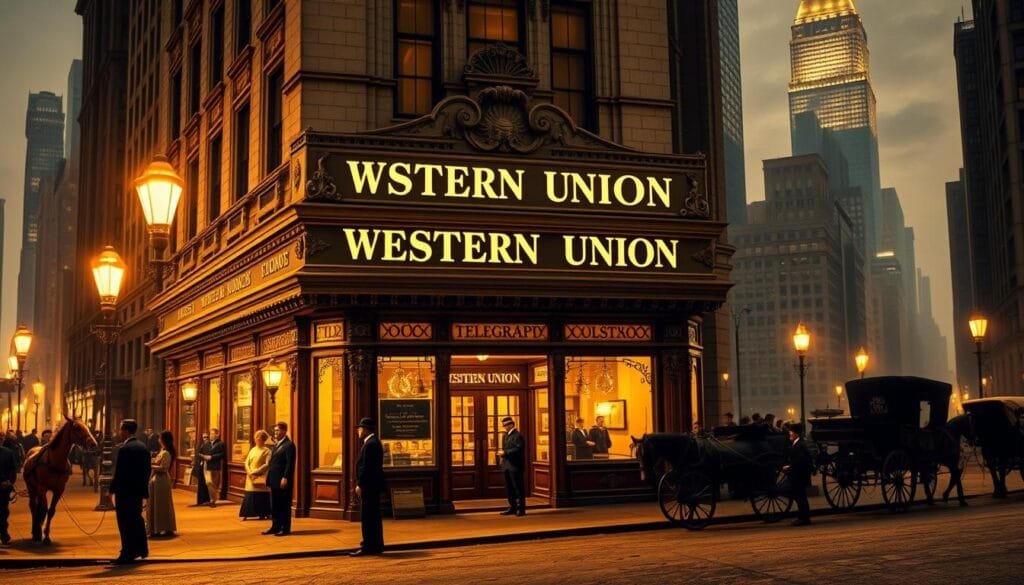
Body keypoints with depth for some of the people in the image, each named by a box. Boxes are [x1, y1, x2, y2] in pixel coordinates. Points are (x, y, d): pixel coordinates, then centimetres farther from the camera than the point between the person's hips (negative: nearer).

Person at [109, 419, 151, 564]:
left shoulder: (124, 449, -18)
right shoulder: (143, 447, 8)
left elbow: (118, 473, -18)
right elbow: (147, 469, 11)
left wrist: (111, 489, -9)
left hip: (125, 492, -8)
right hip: (139, 490, 8)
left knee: (125, 523, -1)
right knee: (137, 519, 20)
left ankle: (128, 554, 4)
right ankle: (142, 549, 27)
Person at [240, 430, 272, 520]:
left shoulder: (267, 451, -4)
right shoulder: (252, 450, 13)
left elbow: (267, 465, -13)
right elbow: (247, 463, 10)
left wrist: (255, 472, -16)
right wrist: (250, 473, -7)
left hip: (261, 478, -4)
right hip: (251, 478, 4)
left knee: (261, 497, -1)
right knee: (249, 496, 0)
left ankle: (262, 514, 8)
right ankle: (246, 514, 2)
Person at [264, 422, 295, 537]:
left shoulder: (289, 445, -10)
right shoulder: (276, 445, 18)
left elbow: (290, 464, -16)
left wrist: (285, 478, -21)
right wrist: (269, 477, 13)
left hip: (283, 481, -9)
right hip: (274, 480, 9)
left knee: (284, 505, -2)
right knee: (274, 505, 12)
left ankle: (286, 528, 4)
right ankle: (275, 527, 19)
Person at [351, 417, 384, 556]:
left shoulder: (370, 444, -16)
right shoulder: (374, 442, 16)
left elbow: (366, 467, -21)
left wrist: (360, 485, -18)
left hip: (369, 486, -11)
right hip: (373, 485, 11)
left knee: (367, 518, -7)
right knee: (373, 517, 14)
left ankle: (368, 547, -6)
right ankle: (376, 546, 19)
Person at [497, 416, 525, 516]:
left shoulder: (517, 435, -10)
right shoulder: (505, 436, 18)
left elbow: (518, 450, -19)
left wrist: (505, 453, -19)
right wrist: (502, 453, 3)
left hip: (515, 466, -9)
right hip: (507, 466, 9)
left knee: (518, 488, -4)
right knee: (509, 488, 12)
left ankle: (521, 509, 0)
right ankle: (512, 507, 19)